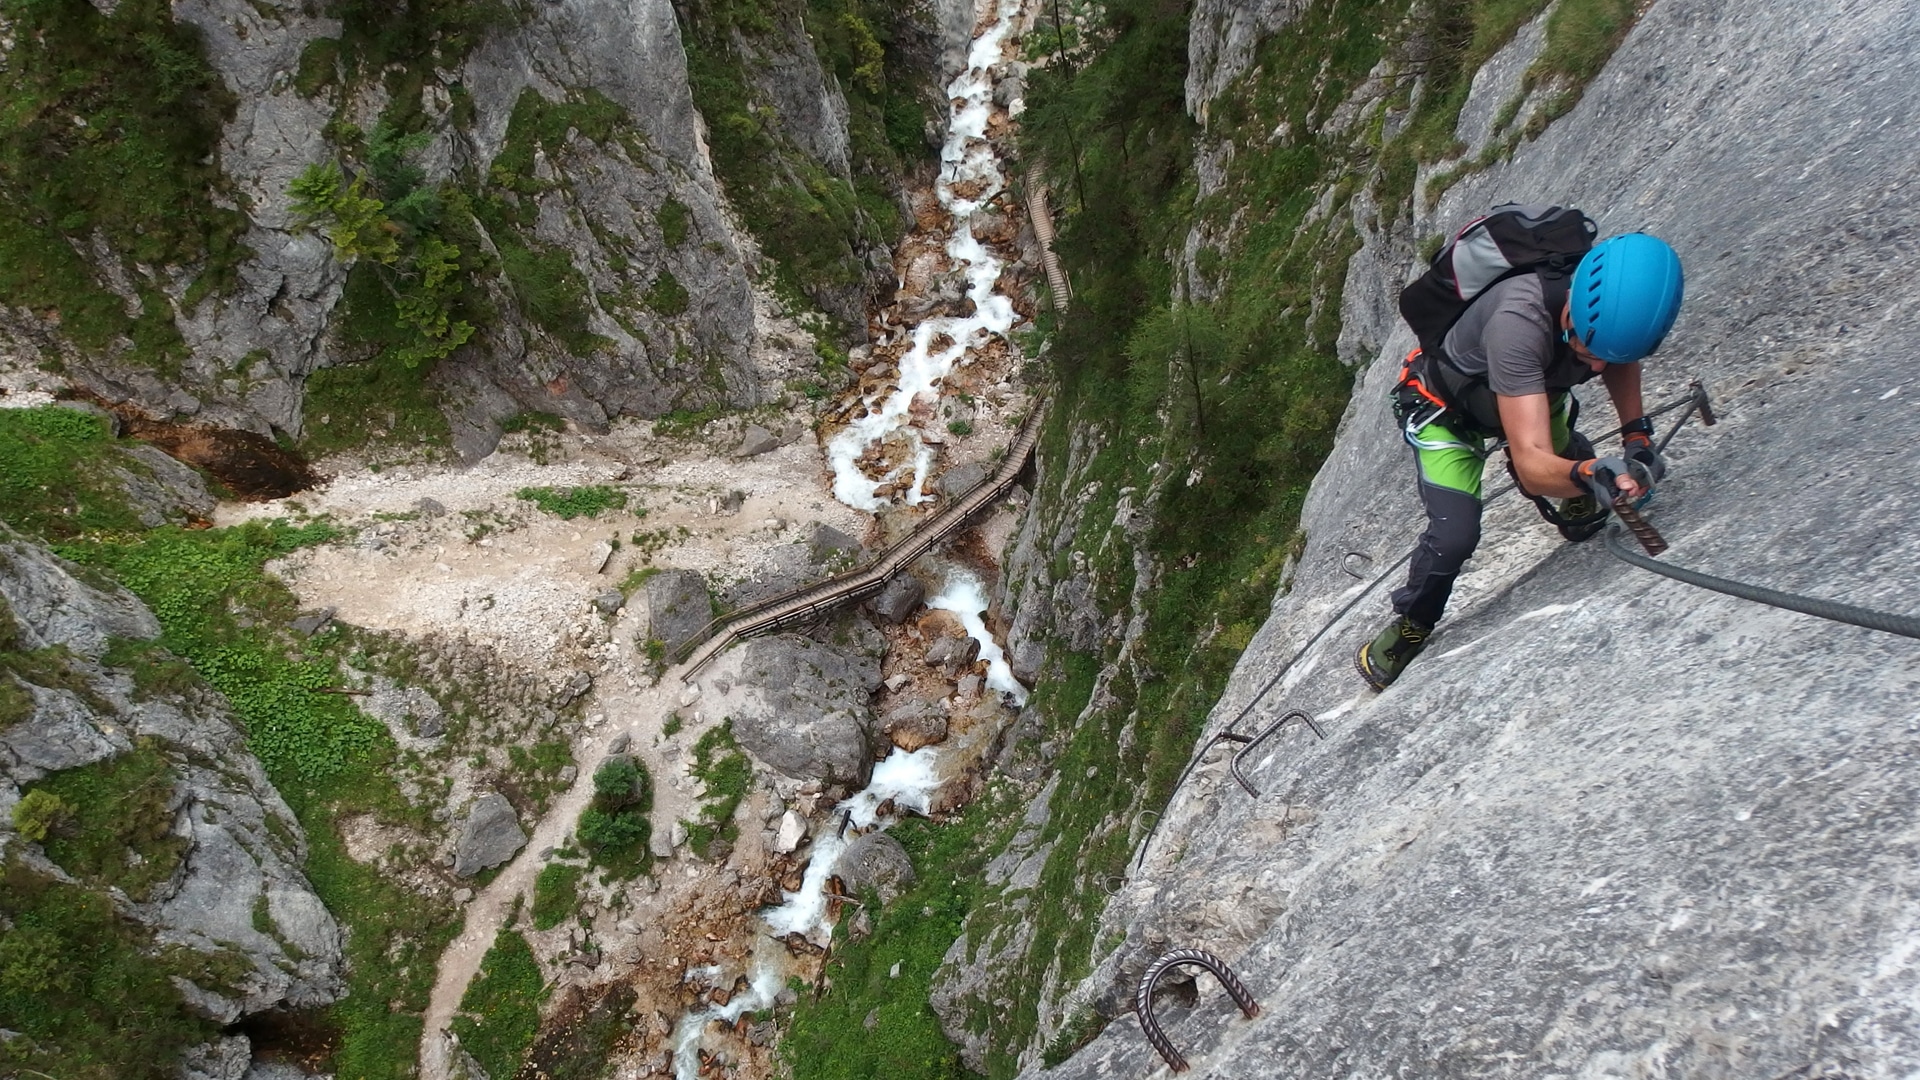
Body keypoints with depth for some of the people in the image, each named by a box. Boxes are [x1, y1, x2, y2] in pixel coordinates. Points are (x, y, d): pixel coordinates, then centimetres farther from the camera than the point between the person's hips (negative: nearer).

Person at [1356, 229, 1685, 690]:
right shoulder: (1518, 321, -44)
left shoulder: (1619, 301, -26)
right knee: (1453, 535, -20)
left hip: (1537, 392, 6)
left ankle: (1579, 516, 44)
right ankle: (1408, 628, 7)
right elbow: (1531, 465, -48)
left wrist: (1637, 436, -12)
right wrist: (1587, 474, -67)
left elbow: (1620, 363, 1)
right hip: (1448, 409, -6)